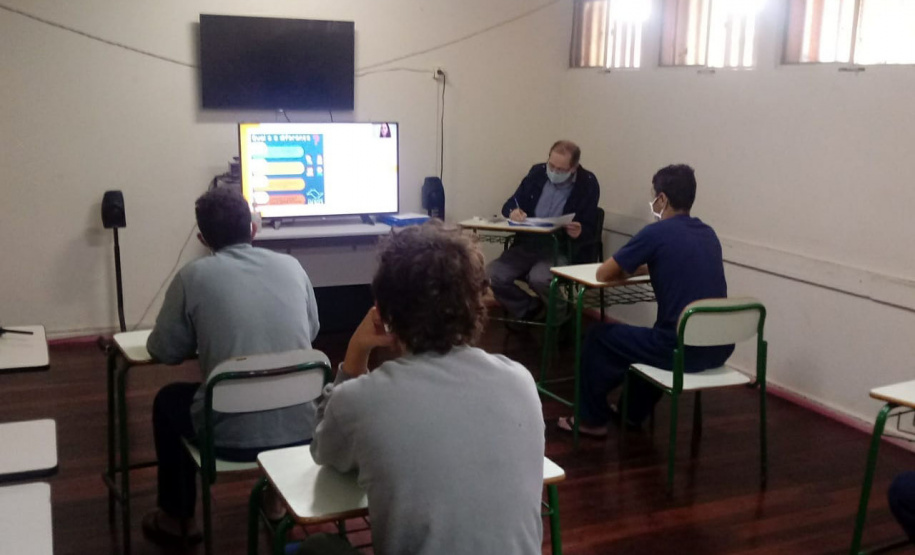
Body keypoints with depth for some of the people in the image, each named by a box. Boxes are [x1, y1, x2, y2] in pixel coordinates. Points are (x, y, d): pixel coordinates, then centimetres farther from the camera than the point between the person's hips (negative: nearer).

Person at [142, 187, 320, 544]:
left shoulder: (193, 276, -3)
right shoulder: (292, 266, 6)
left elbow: (164, 352, 6)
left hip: (234, 437, -3)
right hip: (302, 428, 3)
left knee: (168, 400, 29)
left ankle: (176, 519, 40)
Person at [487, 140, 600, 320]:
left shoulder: (588, 184, -5)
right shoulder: (537, 172, 5)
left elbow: (590, 230, -3)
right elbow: (510, 204, 12)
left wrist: (579, 233, -27)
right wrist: (513, 211, -13)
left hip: (562, 249, -4)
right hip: (526, 244, 5)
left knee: (539, 279, -36)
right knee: (492, 274, -21)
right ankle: (529, 312, 4)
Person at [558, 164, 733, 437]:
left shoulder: (656, 233, -10)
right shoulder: (709, 234, 11)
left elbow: (603, 274, -1)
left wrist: (624, 267, 19)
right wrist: (636, 267, 23)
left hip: (681, 348, -7)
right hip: (718, 348, 7)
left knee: (599, 337, 15)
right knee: (652, 336, 37)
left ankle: (592, 419, 26)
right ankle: (634, 413, 46)